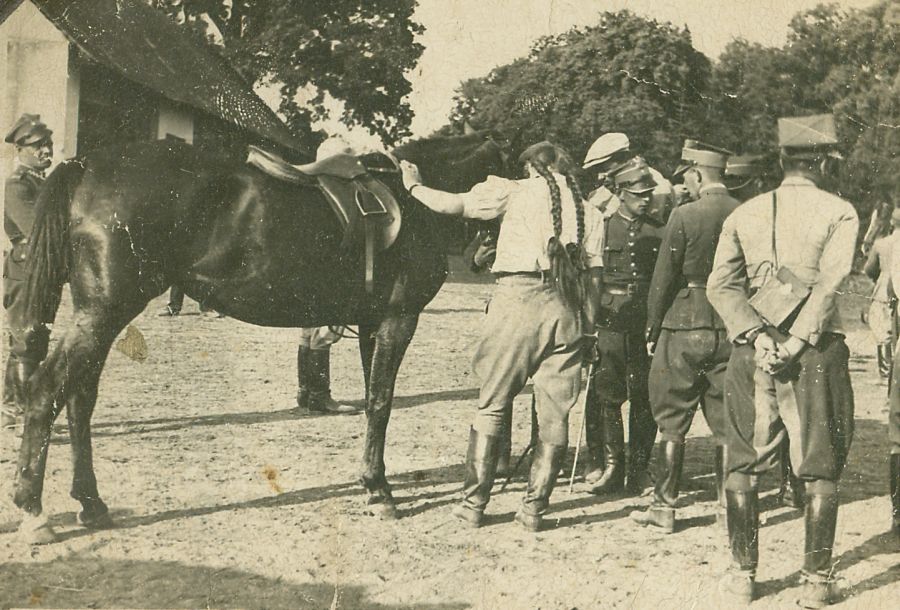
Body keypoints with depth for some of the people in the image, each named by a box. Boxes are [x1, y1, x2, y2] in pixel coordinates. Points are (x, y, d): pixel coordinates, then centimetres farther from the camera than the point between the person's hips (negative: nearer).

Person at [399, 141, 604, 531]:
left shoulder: (515, 191, 6)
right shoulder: (589, 211, 16)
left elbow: (451, 205, 1)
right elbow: (593, 276, 9)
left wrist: (414, 187, 18)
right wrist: (587, 324, 14)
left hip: (518, 297, -3)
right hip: (567, 309, 3)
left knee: (492, 404, 6)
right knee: (554, 412, 8)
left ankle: (474, 503, 9)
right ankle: (535, 507, 10)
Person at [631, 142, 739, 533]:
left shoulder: (684, 216, -10)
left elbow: (663, 279, -8)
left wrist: (653, 331, 2)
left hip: (684, 325, -4)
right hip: (730, 328, 4)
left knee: (672, 422, 5)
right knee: (725, 423, 11)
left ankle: (664, 507, 9)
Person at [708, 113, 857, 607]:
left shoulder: (744, 214, 9)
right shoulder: (838, 213, -1)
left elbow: (721, 284, -2)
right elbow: (828, 283, -14)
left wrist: (757, 337, -8)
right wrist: (796, 343, -15)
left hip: (751, 350, 3)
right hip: (816, 350, -3)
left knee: (743, 465, 11)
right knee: (820, 469, 7)